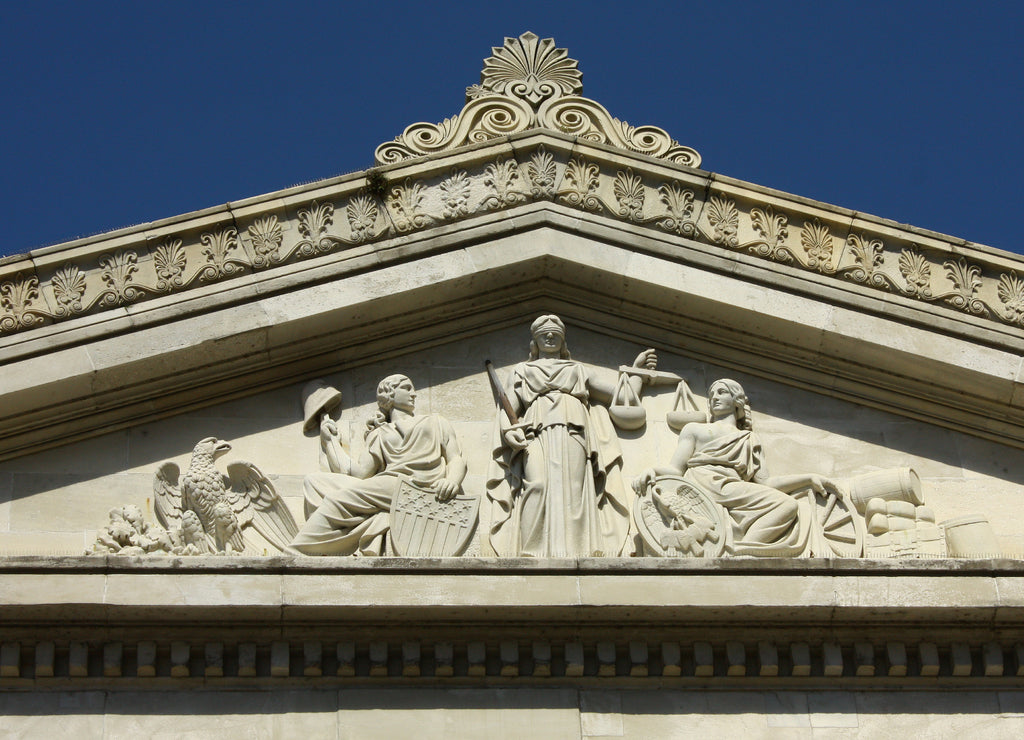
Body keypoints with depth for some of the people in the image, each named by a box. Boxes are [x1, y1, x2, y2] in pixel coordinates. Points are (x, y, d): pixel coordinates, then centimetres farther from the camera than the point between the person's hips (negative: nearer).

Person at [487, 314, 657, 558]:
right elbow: (508, 408, 16)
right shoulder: (522, 371, 31)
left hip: (571, 434, 1)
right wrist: (509, 431, -4)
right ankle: (533, 558, -41)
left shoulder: (578, 371, 34)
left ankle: (571, 554, -38)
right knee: (537, 485, -27)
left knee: (570, 489, -23)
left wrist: (637, 369, 40)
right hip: (536, 435, -1)